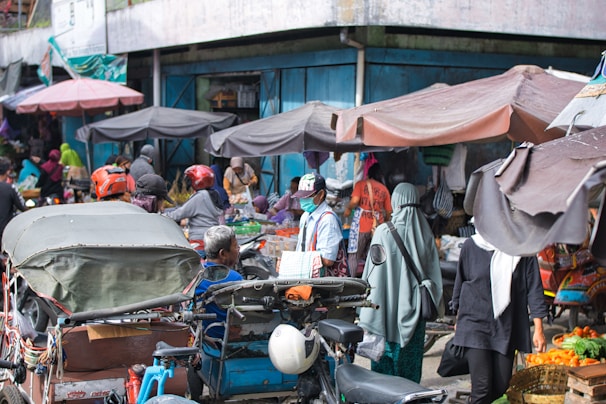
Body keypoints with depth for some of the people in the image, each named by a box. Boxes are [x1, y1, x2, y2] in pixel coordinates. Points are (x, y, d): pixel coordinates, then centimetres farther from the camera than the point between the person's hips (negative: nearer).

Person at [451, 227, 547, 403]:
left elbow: (534, 289, 1)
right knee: (482, 386, -12)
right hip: (475, 324, -2)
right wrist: (459, 318, 18)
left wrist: (538, 328, -2)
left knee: (501, 386, 5)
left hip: (507, 328, 2)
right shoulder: (471, 246, -2)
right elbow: (460, 282, 11)